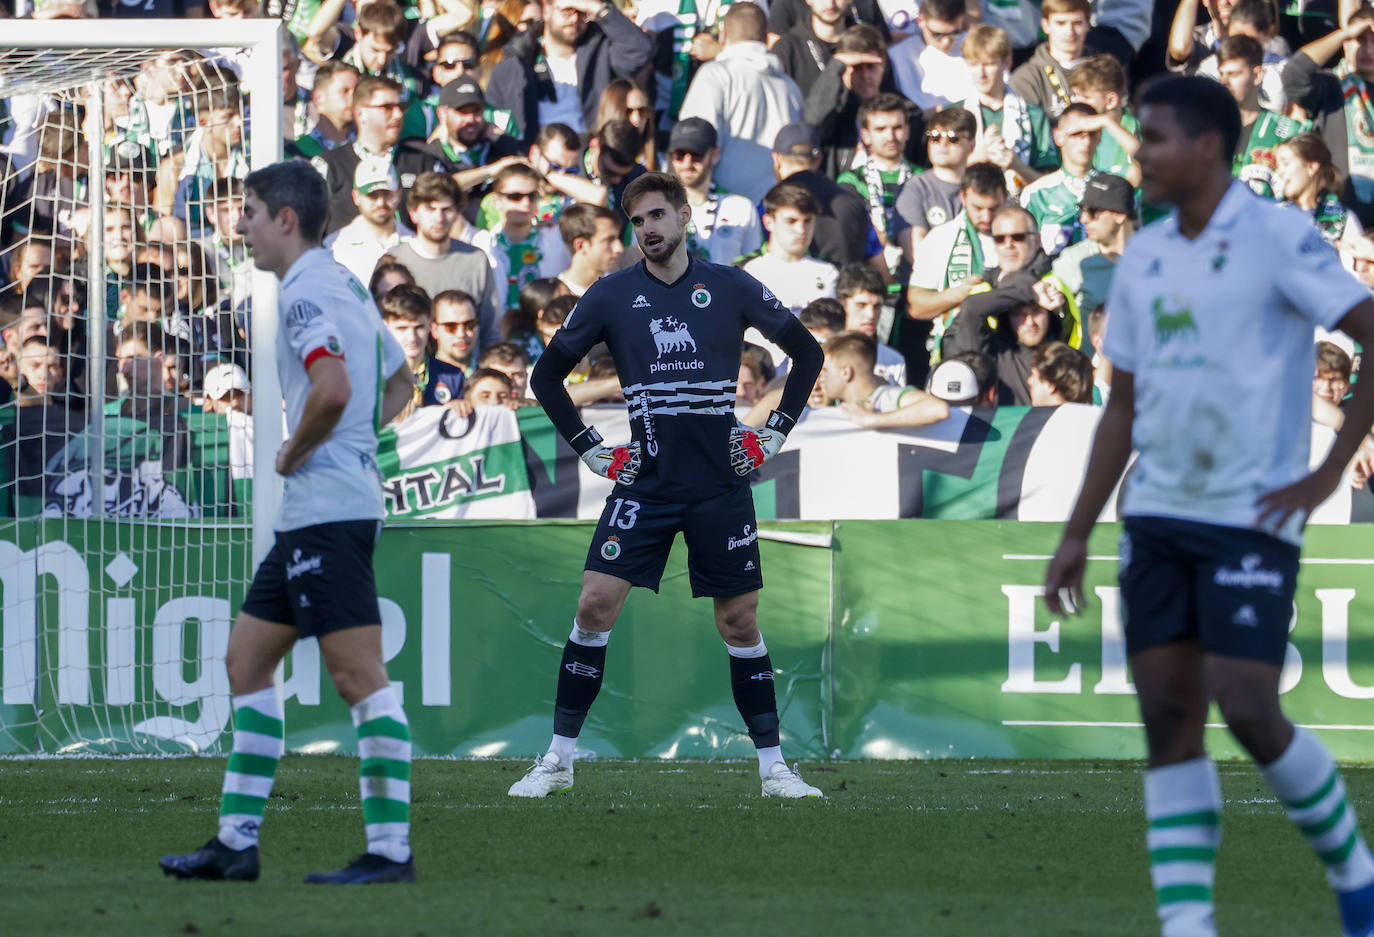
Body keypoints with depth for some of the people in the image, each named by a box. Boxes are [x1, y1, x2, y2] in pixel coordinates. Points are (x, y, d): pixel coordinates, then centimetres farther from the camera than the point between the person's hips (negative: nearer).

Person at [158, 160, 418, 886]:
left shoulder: (306, 293, -13)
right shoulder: (344, 285, 18)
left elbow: (333, 389, -29)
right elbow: (398, 383, 30)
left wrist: (294, 454, -13)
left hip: (327, 507, -11)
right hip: (308, 516, 11)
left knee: (359, 676, -10)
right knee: (247, 658, 14)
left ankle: (391, 850, -11)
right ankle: (235, 843, 15)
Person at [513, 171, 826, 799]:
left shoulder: (732, 288, 2)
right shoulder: (612, 295, 3)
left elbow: (808, 353, 12)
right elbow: (547, 375, 11)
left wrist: (775, 432, 6)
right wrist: (589, 447, 4)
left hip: (721, 486, 0)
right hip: (644, 483, 0)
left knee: (740, 622, 3)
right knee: (596, 605, -10)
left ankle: (773, 766, 11)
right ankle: (558, 760, -3)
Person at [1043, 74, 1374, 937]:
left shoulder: (1278, 239, -9)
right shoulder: (1145, 258, 11)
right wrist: (1077, 536, 14)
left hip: (1252, 518, -6)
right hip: (1158, 513, 6)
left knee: (1248, 712, -12)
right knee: (1169, 721, 0)